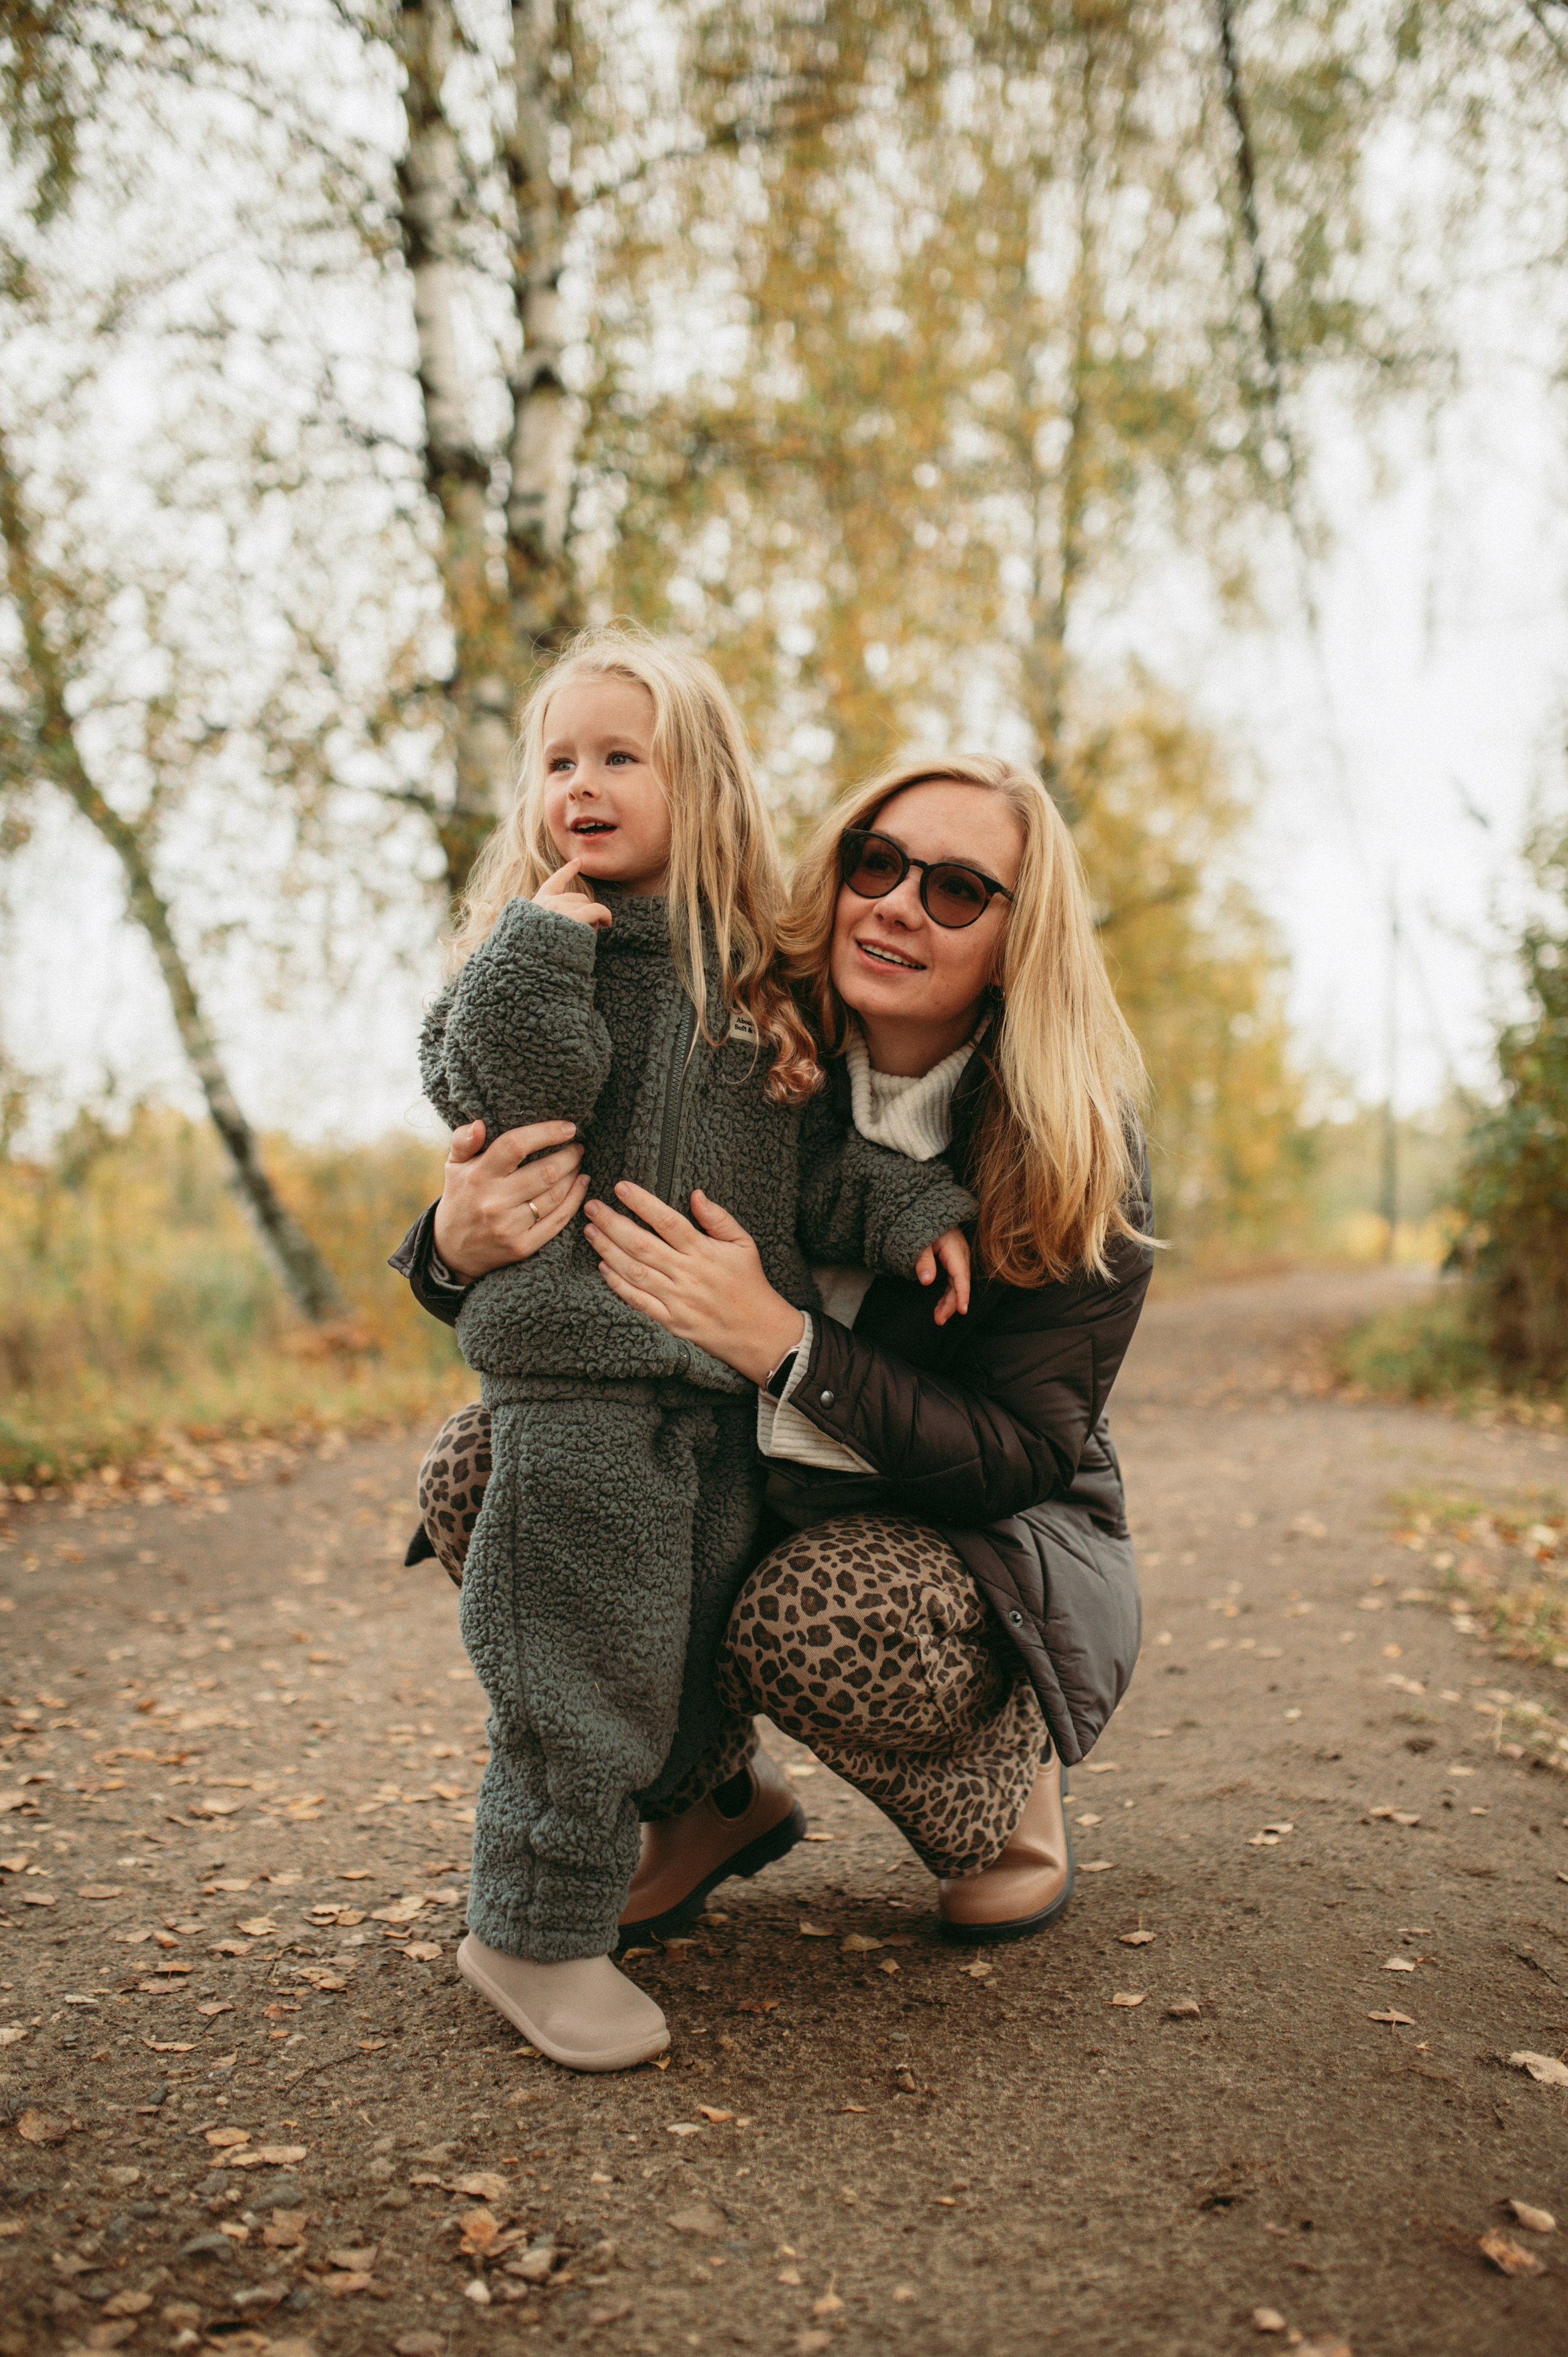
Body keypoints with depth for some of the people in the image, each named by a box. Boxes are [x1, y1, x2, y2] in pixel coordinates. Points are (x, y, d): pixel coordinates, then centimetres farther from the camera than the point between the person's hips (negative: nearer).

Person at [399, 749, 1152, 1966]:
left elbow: (1023, 1460, -21)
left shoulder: (1082, 1157, -19)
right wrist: (460, 1244, -32)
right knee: (480, 1470, -17)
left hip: (990, 1537, -3)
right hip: (746, 1496, 4)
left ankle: (1009, 1787, 2)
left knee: (811, 1625, -36)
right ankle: (717, 1797, 4)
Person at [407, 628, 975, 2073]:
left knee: (697, 1655, 16)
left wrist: (907, 1208, -2)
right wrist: (544, 937, -21)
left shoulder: (750, 975, 11)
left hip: (730, 1378, 6)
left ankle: (618, 1847, 37)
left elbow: (810, 1153, 13)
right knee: (594, 1659, -2)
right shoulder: (539, 951, -3)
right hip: (584, 1369, -6)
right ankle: (535, 1929, 15)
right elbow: (512, 1099, -20)